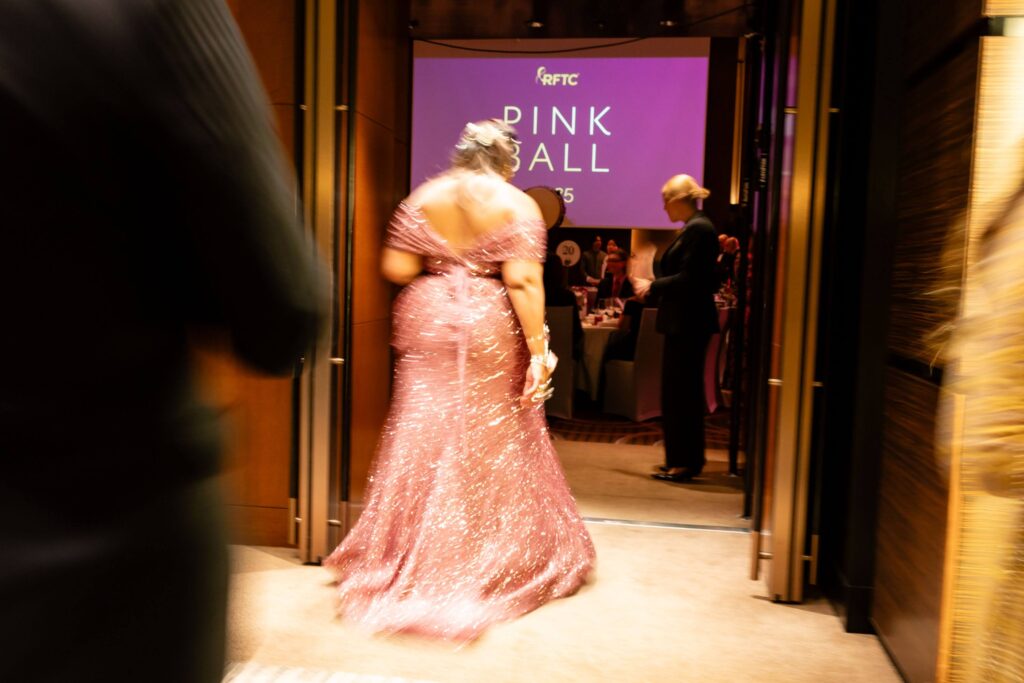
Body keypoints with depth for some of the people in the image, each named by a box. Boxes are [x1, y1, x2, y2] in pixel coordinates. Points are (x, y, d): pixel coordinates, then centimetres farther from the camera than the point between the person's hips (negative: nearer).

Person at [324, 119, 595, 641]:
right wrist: (538, 350, -14)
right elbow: (522, 281, -14)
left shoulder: (423, 197, 2)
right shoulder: (516, 205, -5)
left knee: (423, 440, 9)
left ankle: (408, 559, 18)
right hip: (491, 327, -2)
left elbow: (397, 268, -3)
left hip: (427, 322, 2)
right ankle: (493, 558, 23)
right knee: (495, 444, 10)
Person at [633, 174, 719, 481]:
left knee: (679, 391, -4)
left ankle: (684, 462, 5)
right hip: (686, 322, 11)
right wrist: (651, 288, 13)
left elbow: (687, 278, -22)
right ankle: (685, 459, 25)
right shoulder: (696, 228, 16)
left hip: (688, 323, -11)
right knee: (683, 390, 15)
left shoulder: (697, 229, -15)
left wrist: (652, 286, -10)